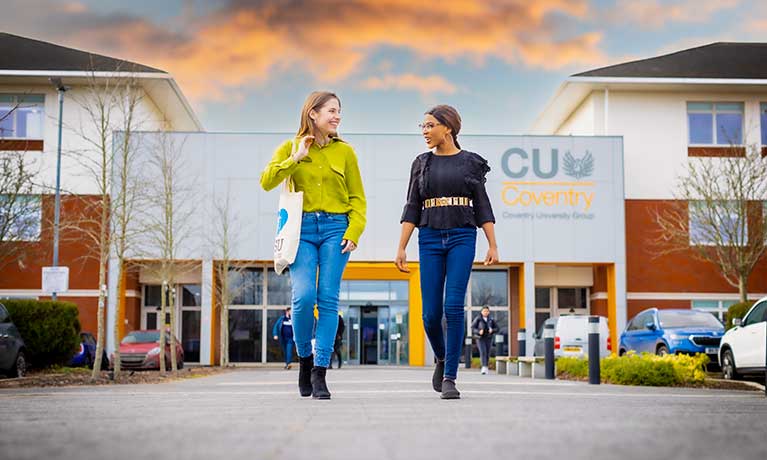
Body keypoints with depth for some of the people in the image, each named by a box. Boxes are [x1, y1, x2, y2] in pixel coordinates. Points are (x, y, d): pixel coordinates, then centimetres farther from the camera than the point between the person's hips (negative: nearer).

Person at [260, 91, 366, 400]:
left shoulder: (345, 151, 10)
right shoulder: (290, 148, 9)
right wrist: (296, 159, -8)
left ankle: (319, 372, 0)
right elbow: (267, 181, -3)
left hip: (335, 229, 1)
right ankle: (304, 357, 9)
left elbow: (357, 198, 10)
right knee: (304, 296, -15)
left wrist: (354, 232, -3)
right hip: (302, 229, -1)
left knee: (328, 300, -5)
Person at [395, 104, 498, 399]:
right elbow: (412, 208, 8)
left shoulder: (470, 162, 5)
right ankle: (441, 358, 28)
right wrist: (401, 248, 1)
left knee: (453, 306, -14)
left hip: (462, 237, -2)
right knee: (431, 313, -2)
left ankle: (450, 377, -6)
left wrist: (493, 245, -2)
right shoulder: (422, 164, 11)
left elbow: (482, 206, 5)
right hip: (430, 239, 2)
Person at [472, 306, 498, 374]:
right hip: (480, 339, -3)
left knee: (487, 353, 3)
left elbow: (496, 328, 9)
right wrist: (479, 332, -22)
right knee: (483, 352, -18)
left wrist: (492, 330, -13)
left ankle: (486, 367, 18)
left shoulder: (491, 320, 6)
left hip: (488, 339, 3)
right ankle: (484, 367, -28)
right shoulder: (478, 319, -3)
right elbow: (473, 328, -4)